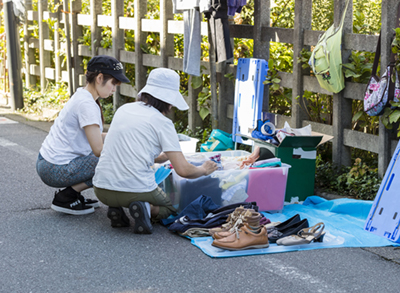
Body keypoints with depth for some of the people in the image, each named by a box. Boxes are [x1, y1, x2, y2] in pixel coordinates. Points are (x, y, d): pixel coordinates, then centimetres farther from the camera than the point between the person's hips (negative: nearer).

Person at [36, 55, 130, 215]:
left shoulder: (81, 95, 11)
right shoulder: (87, 104, -19)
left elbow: (93, 136, 15)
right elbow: (98, 149, -20)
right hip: (56, 171, -10)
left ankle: (72, 193, 13)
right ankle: (66, 197, -5)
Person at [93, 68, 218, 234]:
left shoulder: (123, 110, 12)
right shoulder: (162, 123, -5)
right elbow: (183, 170, -8)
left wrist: (164, 156, 37)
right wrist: (203, 170, 13)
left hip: (102, 190, 5)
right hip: (137, 188, -5)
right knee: (169, 207, 27)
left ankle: (116, 208, 9)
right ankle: (147, 210, -7)